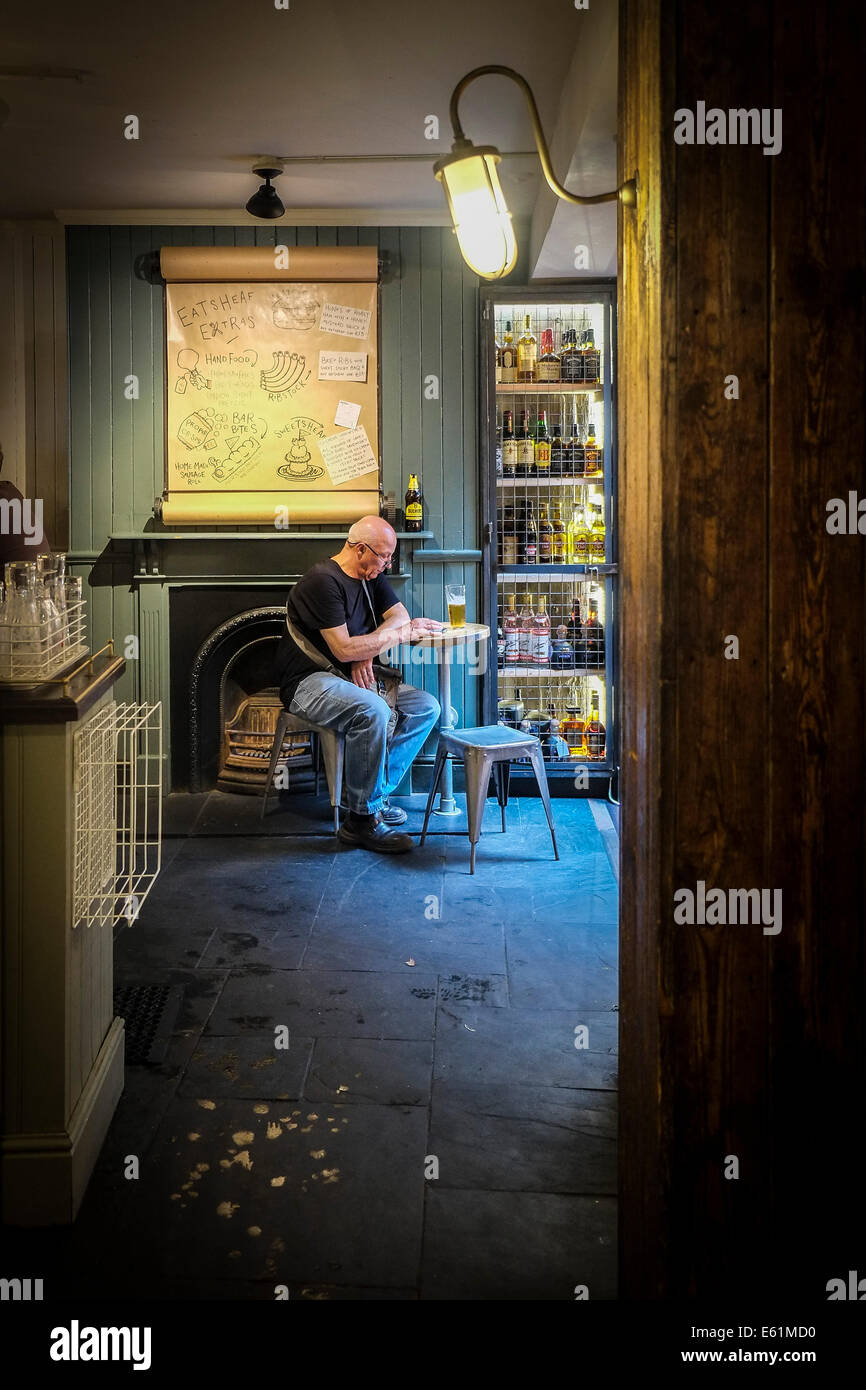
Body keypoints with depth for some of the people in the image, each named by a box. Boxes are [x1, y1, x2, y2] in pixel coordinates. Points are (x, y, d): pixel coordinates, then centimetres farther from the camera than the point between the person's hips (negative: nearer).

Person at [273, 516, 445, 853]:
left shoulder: (370, 576, 10)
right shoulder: (323, 581, -19)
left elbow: (398, 615, 7)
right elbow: (344, 649, -24)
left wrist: (366, 651, -13)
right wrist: (402, 633, -17)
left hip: (352, 676, 9)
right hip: (309, 681, -9)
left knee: (425, 707, -7)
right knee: (372, 710, -37)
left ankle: (372, 792, -4)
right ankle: (361, 818, -25)